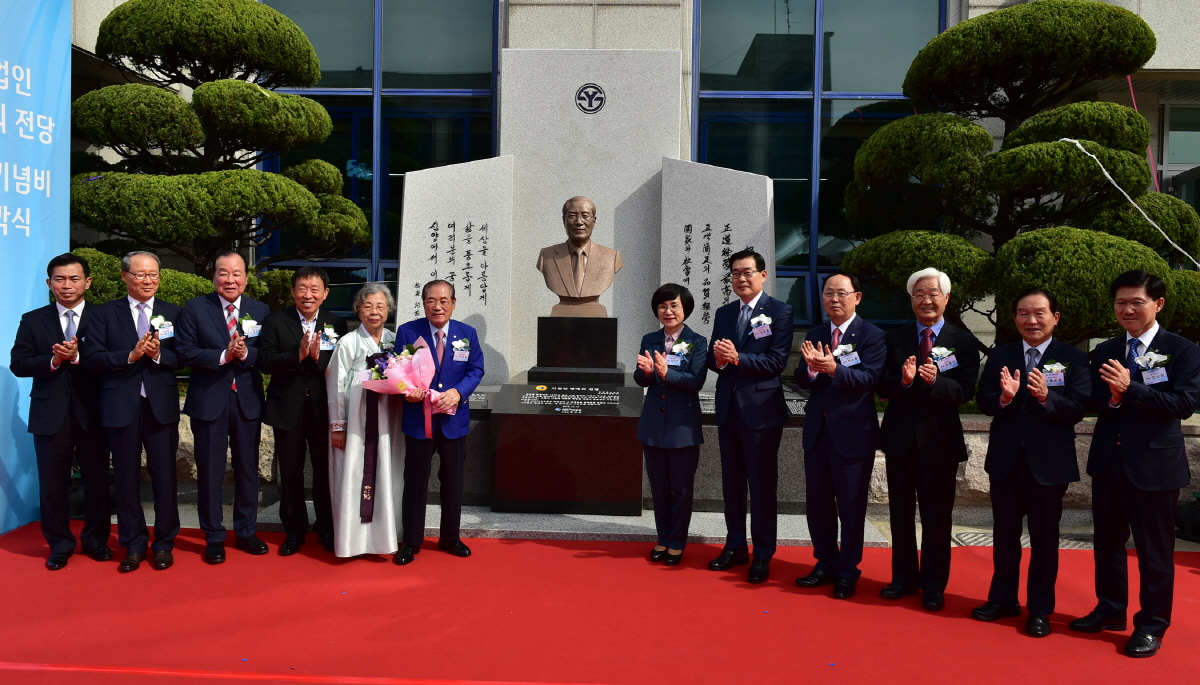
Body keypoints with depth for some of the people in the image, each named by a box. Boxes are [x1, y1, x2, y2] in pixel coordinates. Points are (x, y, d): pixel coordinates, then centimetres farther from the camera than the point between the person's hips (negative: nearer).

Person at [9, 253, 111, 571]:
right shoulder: (32, 320, 8)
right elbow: (18, 364, 0)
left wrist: (79, 356, -21)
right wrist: (53, 361, -16)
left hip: (92, 412, -1)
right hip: (50, 414, 1)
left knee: (97, 479, 7)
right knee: (52, 482, 7)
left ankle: (96, 539, 23)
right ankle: (59, 544, 21)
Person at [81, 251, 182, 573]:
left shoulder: (172, 313, 6)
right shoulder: (105, 313, 4)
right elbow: (91, 356, -4)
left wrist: (158, 354, -19)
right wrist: (130, 356, -17)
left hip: (161, 405, 0)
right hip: (121, 406, 0)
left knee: (164, 476, 5)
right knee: (126, 478, 9)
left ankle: (164, 543, 18)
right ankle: (133, 545, 21)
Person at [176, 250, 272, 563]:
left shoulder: (260, 311, 3)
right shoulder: (195, 308, -2)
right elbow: (185, 352, -9)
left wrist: (246, 354, -21)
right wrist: (222, 356, -21)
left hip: (247, 400, 2)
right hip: (208, 401, -2)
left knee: (248, 468, 12)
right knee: (210, 471, 6)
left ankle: (246, 531, 27)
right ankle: (214, 537, 20)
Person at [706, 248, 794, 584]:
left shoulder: (780, 311, -5)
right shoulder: (723, 313, 13)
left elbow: (777, 361, -13)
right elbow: (713, 358, 10)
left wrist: (737, 358, -22)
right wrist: (718, 360, -13)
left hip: (761, 408, -6)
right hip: (728, 407, 6)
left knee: (762, 485, 2)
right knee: (731, 483, 14)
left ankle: (763, 555, 13)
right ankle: (735, 547, 26)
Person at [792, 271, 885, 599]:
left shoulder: (871, 335, -7)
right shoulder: (814, 335, 9)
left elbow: (868, 379, -19)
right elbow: (802, 380, 1)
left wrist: (833, 368, -33)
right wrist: (811, 368, -21)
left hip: (853, 431, -5)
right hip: (817, 430, 5)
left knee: (851, 506, 6)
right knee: (817, 502, 14)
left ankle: (848, 572, 21)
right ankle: (825, 563, 30)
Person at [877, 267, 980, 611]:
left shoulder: (963, 342, -2)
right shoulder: (894, 338, 5)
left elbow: (965, 391, -12)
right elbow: (882, 387, -3)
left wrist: (936, 380, -30)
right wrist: (904, 380, -24)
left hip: (939, 439, -2)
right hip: (900, 437, 3)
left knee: (936, 516, 7)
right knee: (901, 512, 13)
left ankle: (934, 585, 22)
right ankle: (904, 577, 28)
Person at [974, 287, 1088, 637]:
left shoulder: (1073, 358, -5)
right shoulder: (1000, 355, 3)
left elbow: (1077, 409, -14)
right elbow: (983, 401, -4)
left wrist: (1046, 397, -31)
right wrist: (1004, 397, -25)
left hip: (1049, 461, -3)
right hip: (1005, 458, 3)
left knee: (1044, 538, 8)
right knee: (1004, 534, 15)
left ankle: (1040, 608, 23)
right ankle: (1003, 599, 30)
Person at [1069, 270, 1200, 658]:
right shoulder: (1104, 352, 8)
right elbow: (1092, 403, 3)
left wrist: (1130, 389, -25)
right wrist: (1111, 397, -18)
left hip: (1154, 463, -5)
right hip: (1108, 460, 5)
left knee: (1154, 549, 6)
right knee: (1108, 541, 16)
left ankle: (1151, 625, 19)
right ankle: (1110, 610, 33)